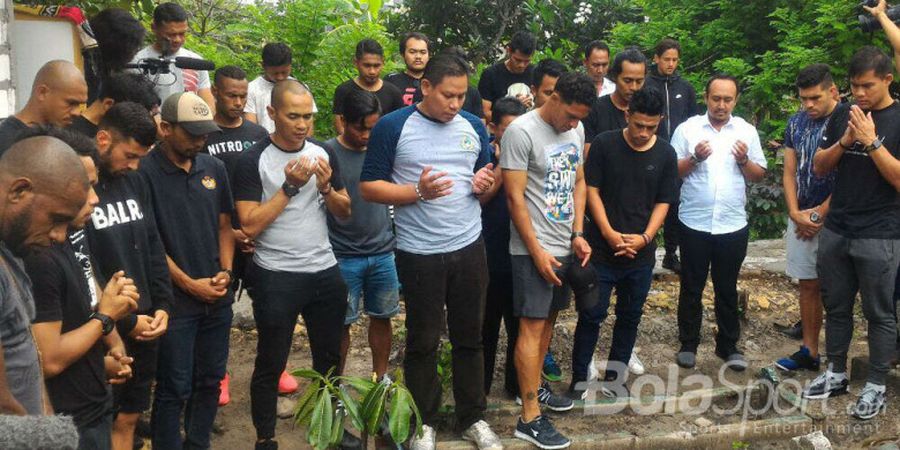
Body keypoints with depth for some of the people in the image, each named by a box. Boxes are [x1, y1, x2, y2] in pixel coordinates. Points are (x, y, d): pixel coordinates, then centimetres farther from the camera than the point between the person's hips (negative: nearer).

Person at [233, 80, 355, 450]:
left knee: (329, 358, 16)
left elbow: (345, 212, 7)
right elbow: (250, 225, -16)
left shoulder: (323, 153, 3)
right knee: (270, 364, 8)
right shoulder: (252, 161, -11)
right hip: (275, 278, -4)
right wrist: (290, 186, -20)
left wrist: (326, 187, -12)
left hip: (325, 271, 5)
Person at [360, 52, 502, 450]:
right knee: (423, 341, 9)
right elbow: (369, 187, -8)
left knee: (469, 336, 14)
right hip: (419, 253, -3)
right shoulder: (393, 127, -8)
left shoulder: (474, 127, 6)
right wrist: (418, 192, -22)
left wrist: (485, 184, -8)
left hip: (469, 247, 4)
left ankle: (473, 418, 30)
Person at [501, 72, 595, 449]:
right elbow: (515, 197, -15)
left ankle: (534, 387, 31)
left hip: (566, 246, 7)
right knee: (532, 326, -4)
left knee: (549, 319, 14)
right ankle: (530, 419, 1)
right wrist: (537, 252, -15)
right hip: (533, 249, -7)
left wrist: (578, 234, 6)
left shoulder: (576, 129, 8)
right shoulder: (521, 131, -14)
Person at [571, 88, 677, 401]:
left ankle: (614, 377, 28)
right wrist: (609, 233, -14)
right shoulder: (604, 144, -5)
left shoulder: (665, 154, 2)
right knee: (592, 315, 2)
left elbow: (663, 202, 4)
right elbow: (591, 190, -5)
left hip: (641, 254, 3)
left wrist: (645, 237, -11)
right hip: (602, 248, -3)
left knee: (630, 316, 12)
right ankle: (579, 379, 16)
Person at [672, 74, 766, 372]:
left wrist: (744, 161, -12)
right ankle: (688, 345, 21)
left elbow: (758, 176, 7)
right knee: (691, 288, 9)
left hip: (733, 225, 1)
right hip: (694, 223, -1)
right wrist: (694, 158, -18)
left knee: (727, 289, 12)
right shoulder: (687, 129, -1)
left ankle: (728, 347, 24)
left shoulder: (747, 131, 5)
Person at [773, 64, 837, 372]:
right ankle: (809, 351, 19)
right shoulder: (796, 123, 7)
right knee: (808, 286, 10)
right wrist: (795, 213, -3)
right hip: (801, 218, 5)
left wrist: (819, 215, -9)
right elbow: (789, 172, 8)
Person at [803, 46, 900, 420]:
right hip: (835, 231, 5)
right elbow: (819, 168, 6)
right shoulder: (842, 116, 6)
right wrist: (844, 141, -10)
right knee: (836, 307, 14)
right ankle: (836, 374, 28)